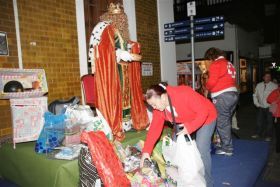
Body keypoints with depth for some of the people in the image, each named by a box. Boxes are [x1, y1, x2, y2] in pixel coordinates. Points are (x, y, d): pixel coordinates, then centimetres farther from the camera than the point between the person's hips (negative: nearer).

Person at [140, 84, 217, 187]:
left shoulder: (184, 94, -37)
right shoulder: (159, 108, -17)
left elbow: (203, 111, -32)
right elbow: (154, 128, -16)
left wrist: (189, 128, -40)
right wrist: (146, 151, -21)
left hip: (206, 118, -6)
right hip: (185, 122, 6)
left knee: (201, 150, -14)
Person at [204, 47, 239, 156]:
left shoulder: (215, 64, -7)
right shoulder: (229, 64, 19)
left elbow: (212, 82, -14)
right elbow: (231, 79, 16)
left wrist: (207, 87, 8)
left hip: (222, 96, -9)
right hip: (233, 93, 9)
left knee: (222, 123, 0)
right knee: (226, 122, 17)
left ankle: (227, 148, 7)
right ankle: (227, 145, 26)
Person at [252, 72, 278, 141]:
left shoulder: (274, 86, -7)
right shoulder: (259, 85, 3)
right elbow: (255, 95, 11)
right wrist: (256, 104, 4)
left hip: (269, 108, -3)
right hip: (261, 107, 3)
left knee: (269, 121, 6)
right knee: (259, 120, 10)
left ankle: (268, 136, 18)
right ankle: (258, 133, 25)